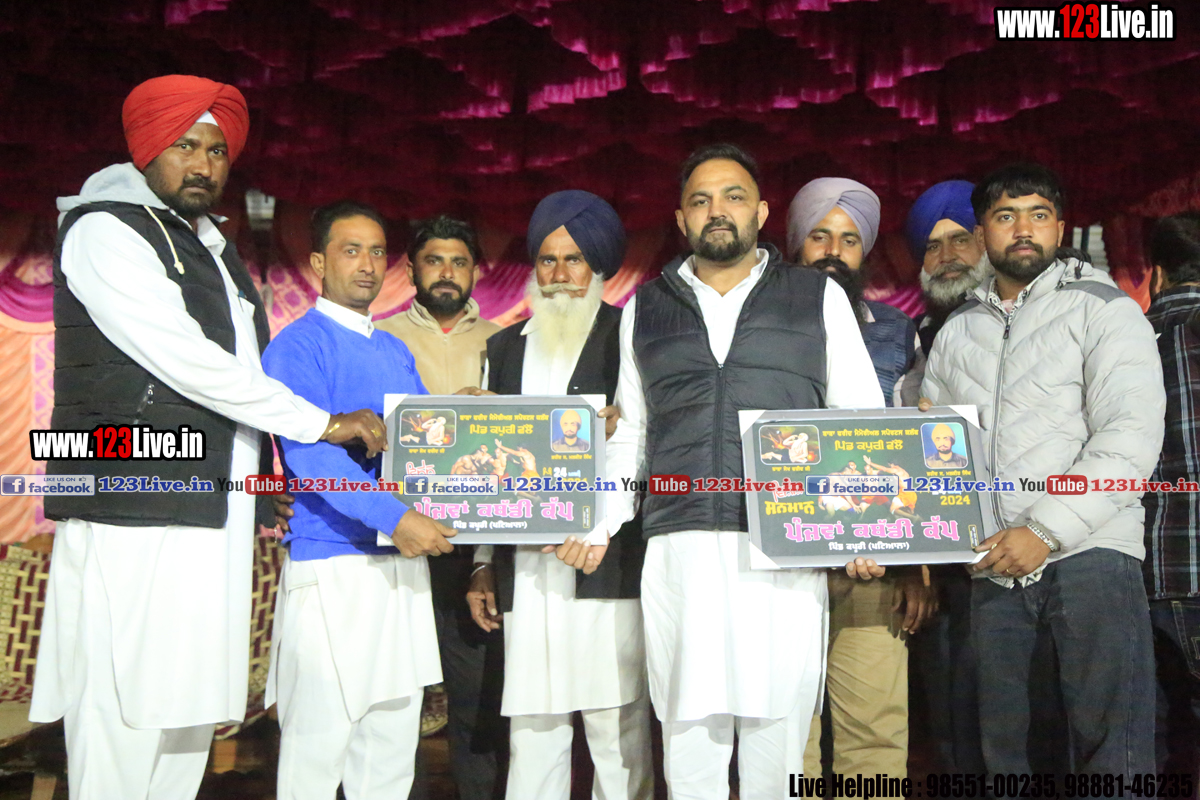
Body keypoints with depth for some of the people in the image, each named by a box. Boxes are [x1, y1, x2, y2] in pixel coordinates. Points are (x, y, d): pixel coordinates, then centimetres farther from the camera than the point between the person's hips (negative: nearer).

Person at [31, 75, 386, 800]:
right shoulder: (105, 230, -4)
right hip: (134, 526, -8)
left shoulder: (216, 252, 21)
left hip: (215, 522, 8)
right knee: (123, 731, -6)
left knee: (189, 725, 10)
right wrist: (322, 423, -12)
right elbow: (185, 362, -14)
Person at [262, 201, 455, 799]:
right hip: (332, 564, -7)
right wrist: (394, 518, -26)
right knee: (319, 739, -2)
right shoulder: (298, 346, -5)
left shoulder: (396, 352, 18)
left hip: (402, 560, 7)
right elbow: (309, 453, -17)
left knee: (394, 732, 12)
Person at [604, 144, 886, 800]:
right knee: (689, 726, 3)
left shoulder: (818, 297, 11)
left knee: (778, 717, 1)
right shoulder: (646, 309, 17)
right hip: (679, 549, 2)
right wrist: (602, 523, 8)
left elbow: (862, 419, 8)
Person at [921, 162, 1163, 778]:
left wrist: (1046, 531, -16)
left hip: (1087, 554, -4)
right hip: (993, 572, 5)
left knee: (1111, 749, -5)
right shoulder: (956, 333, 17)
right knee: (1004, 747, 10)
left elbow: (1132, 438, -9)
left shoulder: (1102, 308, 3)